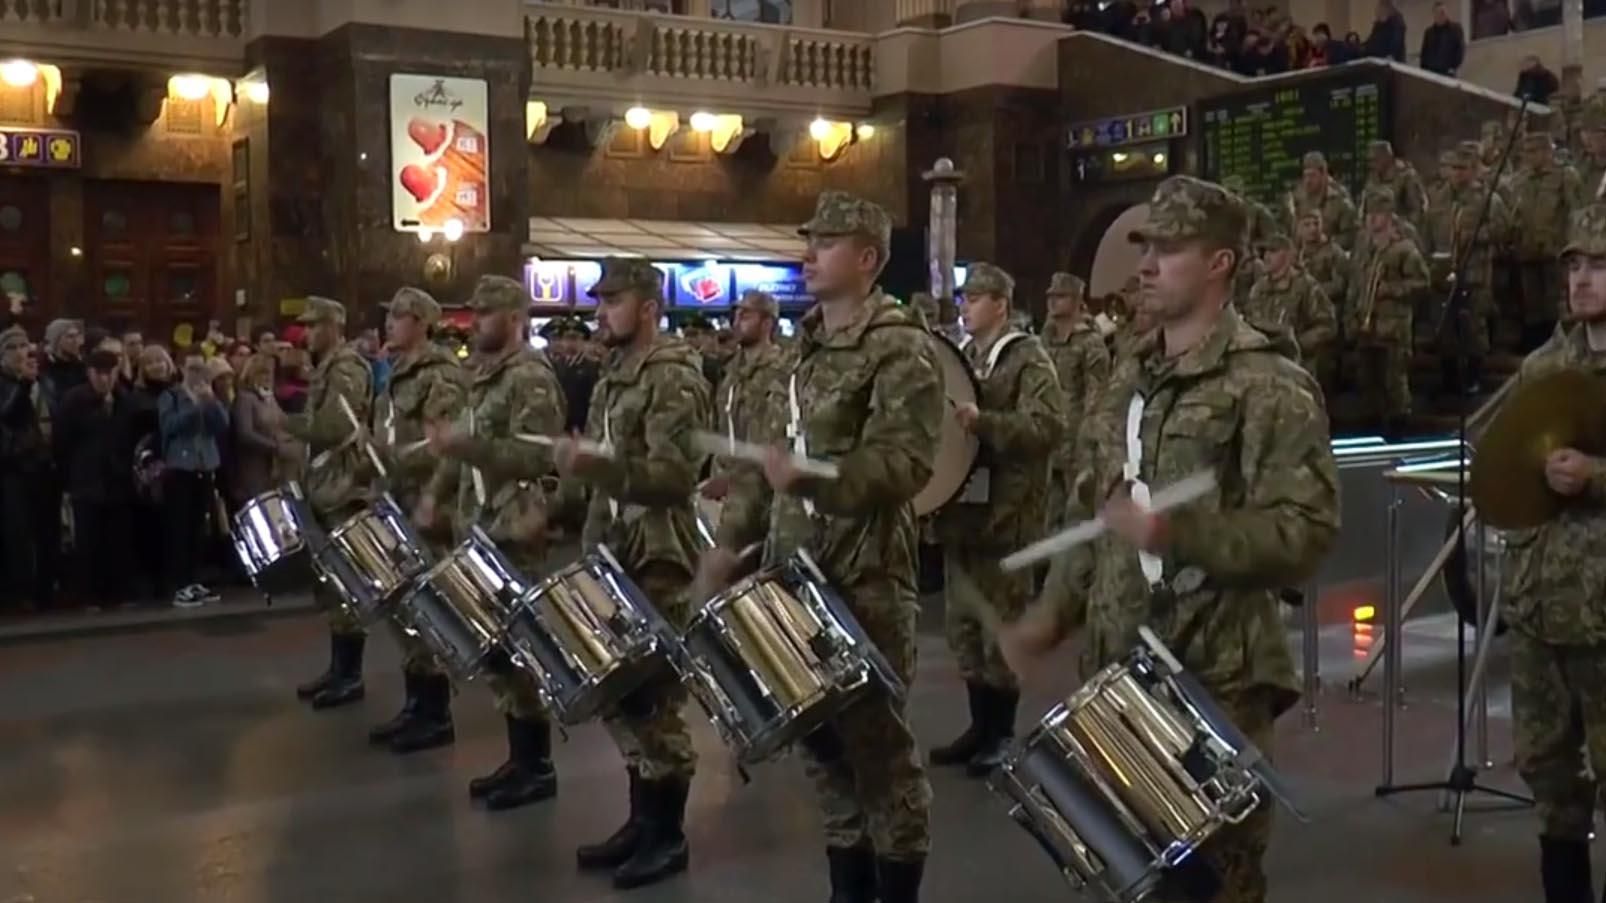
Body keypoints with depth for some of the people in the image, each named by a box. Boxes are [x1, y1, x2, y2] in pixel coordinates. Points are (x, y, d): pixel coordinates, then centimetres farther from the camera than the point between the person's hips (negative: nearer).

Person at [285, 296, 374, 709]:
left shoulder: (346, 369, -13)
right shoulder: (327, 369, 18)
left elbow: (334, 426, -23)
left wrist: (287, 423, -10)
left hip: (345, 491, -10)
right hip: (327, 489, 10)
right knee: (331, 582, 13)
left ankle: (350, 675, 0)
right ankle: (337, 668, 20)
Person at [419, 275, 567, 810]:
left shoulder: (530, 377, -14)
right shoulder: (484, 373, 15)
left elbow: (538, 457, -23)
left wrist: (462, 444, -29)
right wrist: (437, 491, 9)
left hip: (513, 533, -9)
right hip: (479, 529, 9)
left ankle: (538, 766, 5)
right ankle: (519, 757, 21)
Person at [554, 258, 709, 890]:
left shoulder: (674, 376, -14)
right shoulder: (614, 375, 15)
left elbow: (673, 474, -25)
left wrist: (591, 464, -35)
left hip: (656, 561, -9)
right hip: (611, 555, 9)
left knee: (653, 697, -2)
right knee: (619, 693, 13)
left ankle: (668, 835, 9)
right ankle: (641, 820, 25)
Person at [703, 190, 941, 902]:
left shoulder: (900, 349, -9)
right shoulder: (809, 346, 16)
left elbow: (905, 462, -21)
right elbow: (771, 450, 21)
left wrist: (810, 476, -33)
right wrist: (732, 537, 14)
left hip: (865, 579, -8)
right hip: (794, 570, 8)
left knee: (876, 741, 0)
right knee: (823, 739, 13)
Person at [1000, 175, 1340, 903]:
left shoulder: (1270, 386, -10)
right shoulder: (1129, 377, 13)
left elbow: (1306, 534, -18)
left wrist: (1176, 532, -28)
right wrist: (1052, 613, 9)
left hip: (1216, 681, -6)